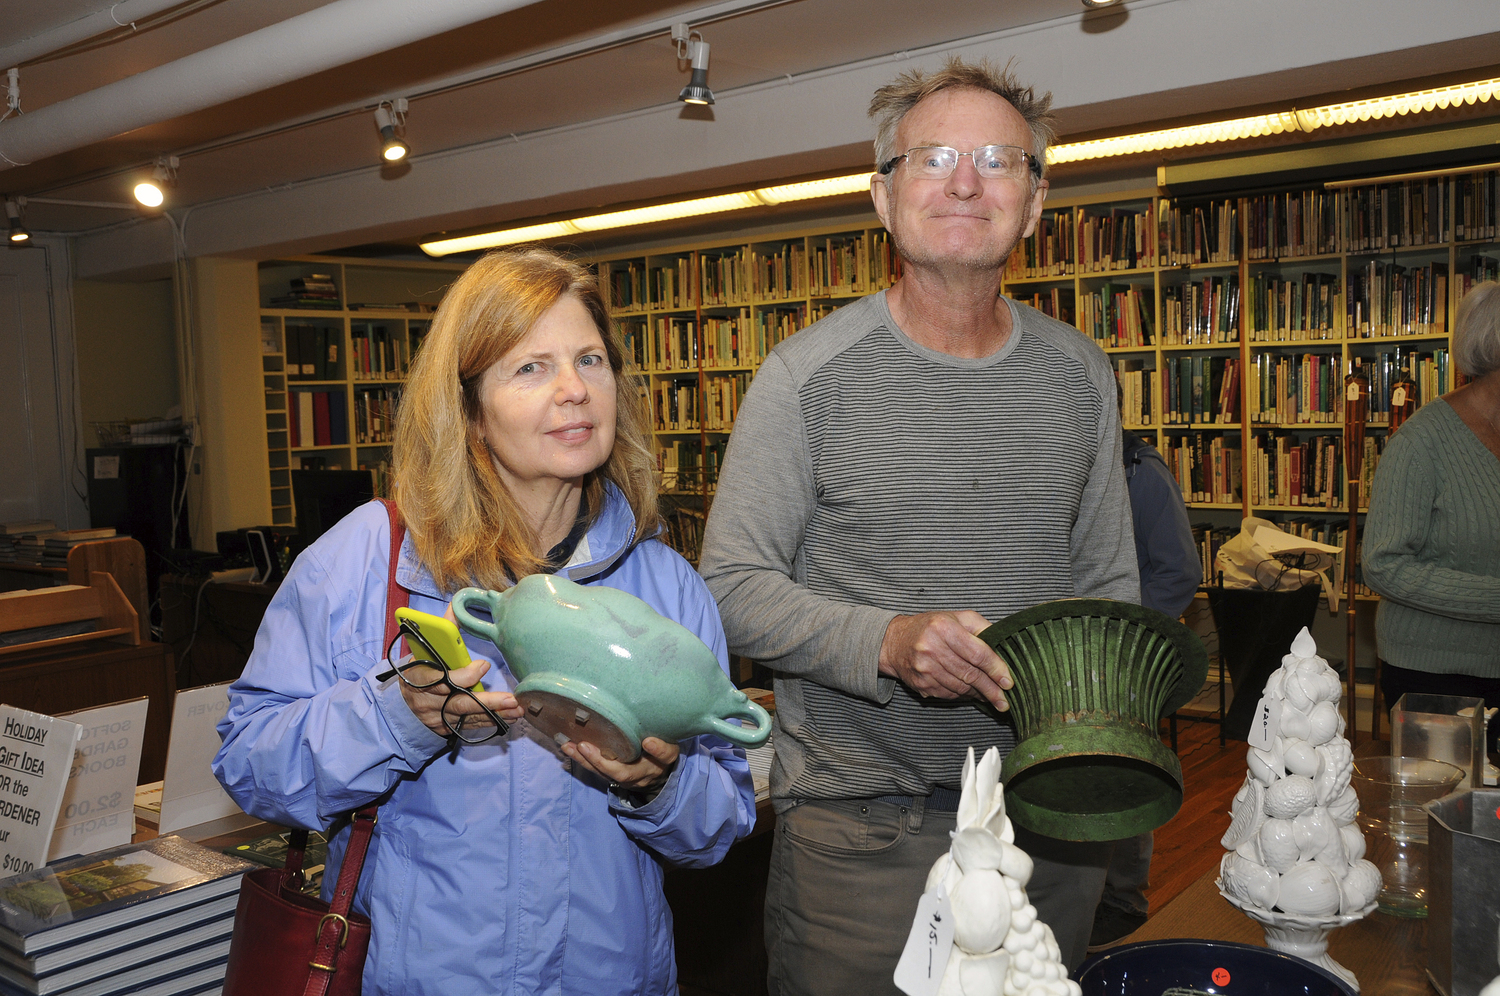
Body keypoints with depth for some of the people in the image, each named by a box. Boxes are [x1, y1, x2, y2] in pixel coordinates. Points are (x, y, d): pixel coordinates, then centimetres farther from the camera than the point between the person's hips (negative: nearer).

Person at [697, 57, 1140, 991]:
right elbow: (733, 584, -9)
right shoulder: (808, 374, -9)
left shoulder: (1082, 375, 5)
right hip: (860, 822, -3)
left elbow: (1109, 582, 12)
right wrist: (886, 643, -24)